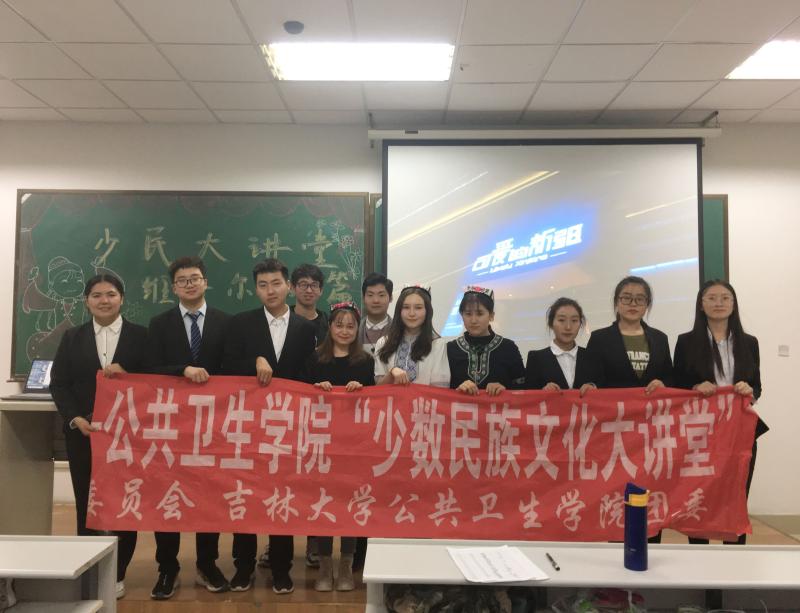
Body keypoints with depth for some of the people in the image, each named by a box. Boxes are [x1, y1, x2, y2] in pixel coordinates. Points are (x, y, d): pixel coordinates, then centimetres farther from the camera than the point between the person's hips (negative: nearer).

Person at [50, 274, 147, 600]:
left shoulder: (141, 335, 3)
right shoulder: (72, 337, 9)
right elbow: (58, 383, 5)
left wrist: (127, 376, -19)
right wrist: (75, 418, -9)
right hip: (83, 432, 2)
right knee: (87, 502, 8)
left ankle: (117, 573, 18)